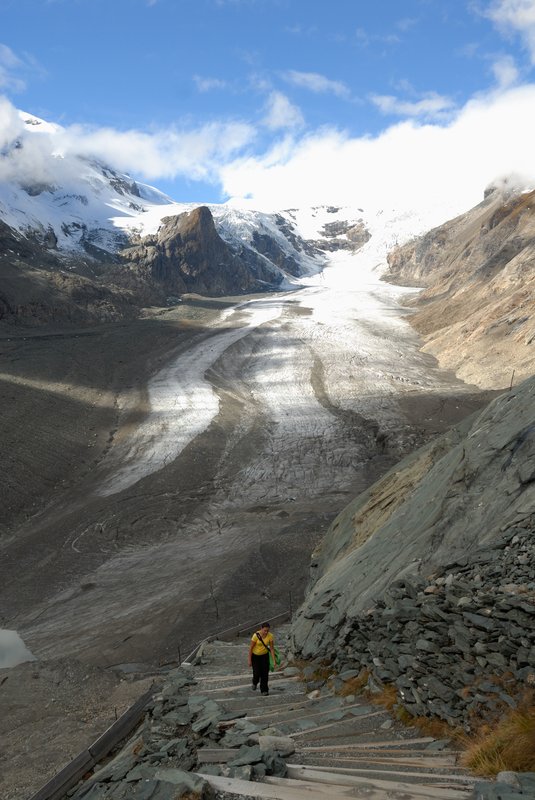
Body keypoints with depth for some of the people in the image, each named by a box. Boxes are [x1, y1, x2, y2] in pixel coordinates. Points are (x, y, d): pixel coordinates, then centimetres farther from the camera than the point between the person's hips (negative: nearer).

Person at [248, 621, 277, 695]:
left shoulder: (270, 636, -19)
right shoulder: (256, 635, -28)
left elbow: (272, 648, -11)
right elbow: (250, 647, -19)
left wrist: (274, 661, -14)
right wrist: (249, 660, -15)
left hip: (264, 655, 2)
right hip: (255, 655, -2)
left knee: (265, 673, -5)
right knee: (257, 673, -6)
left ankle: (264, 690, 11)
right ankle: (255, 682, 28)